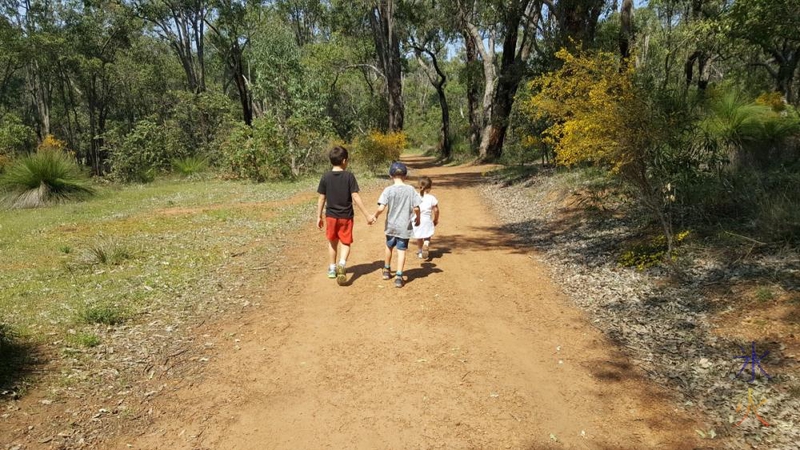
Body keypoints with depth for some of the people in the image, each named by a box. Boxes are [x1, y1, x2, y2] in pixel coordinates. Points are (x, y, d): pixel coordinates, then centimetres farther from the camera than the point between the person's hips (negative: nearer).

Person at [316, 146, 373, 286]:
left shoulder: (326, 177, -4)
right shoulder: (349, 176, -11)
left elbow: (321, 199, -1)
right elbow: (355, 197, -14)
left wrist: (319, 217, 9)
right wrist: (367, 215, -9)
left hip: (331, 216, 2)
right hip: (346, 216, -2)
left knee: (332, 242, 19)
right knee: (345, 243, 10)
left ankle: (332, 268, 27)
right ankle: (342, 264, -16)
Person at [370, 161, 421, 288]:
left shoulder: (388, 190, -10)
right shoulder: (410, 189, -7)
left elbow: (381, 208, -17)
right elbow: (416, 207, -8)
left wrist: (375, 216, 1)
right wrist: (418, 218, 10)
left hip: (391, 226, 1)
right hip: (404, 227, -1)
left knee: (389, 247, 22)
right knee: (401, 251, 3)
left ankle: (387, 270, 39)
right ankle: (399, 277, -4)